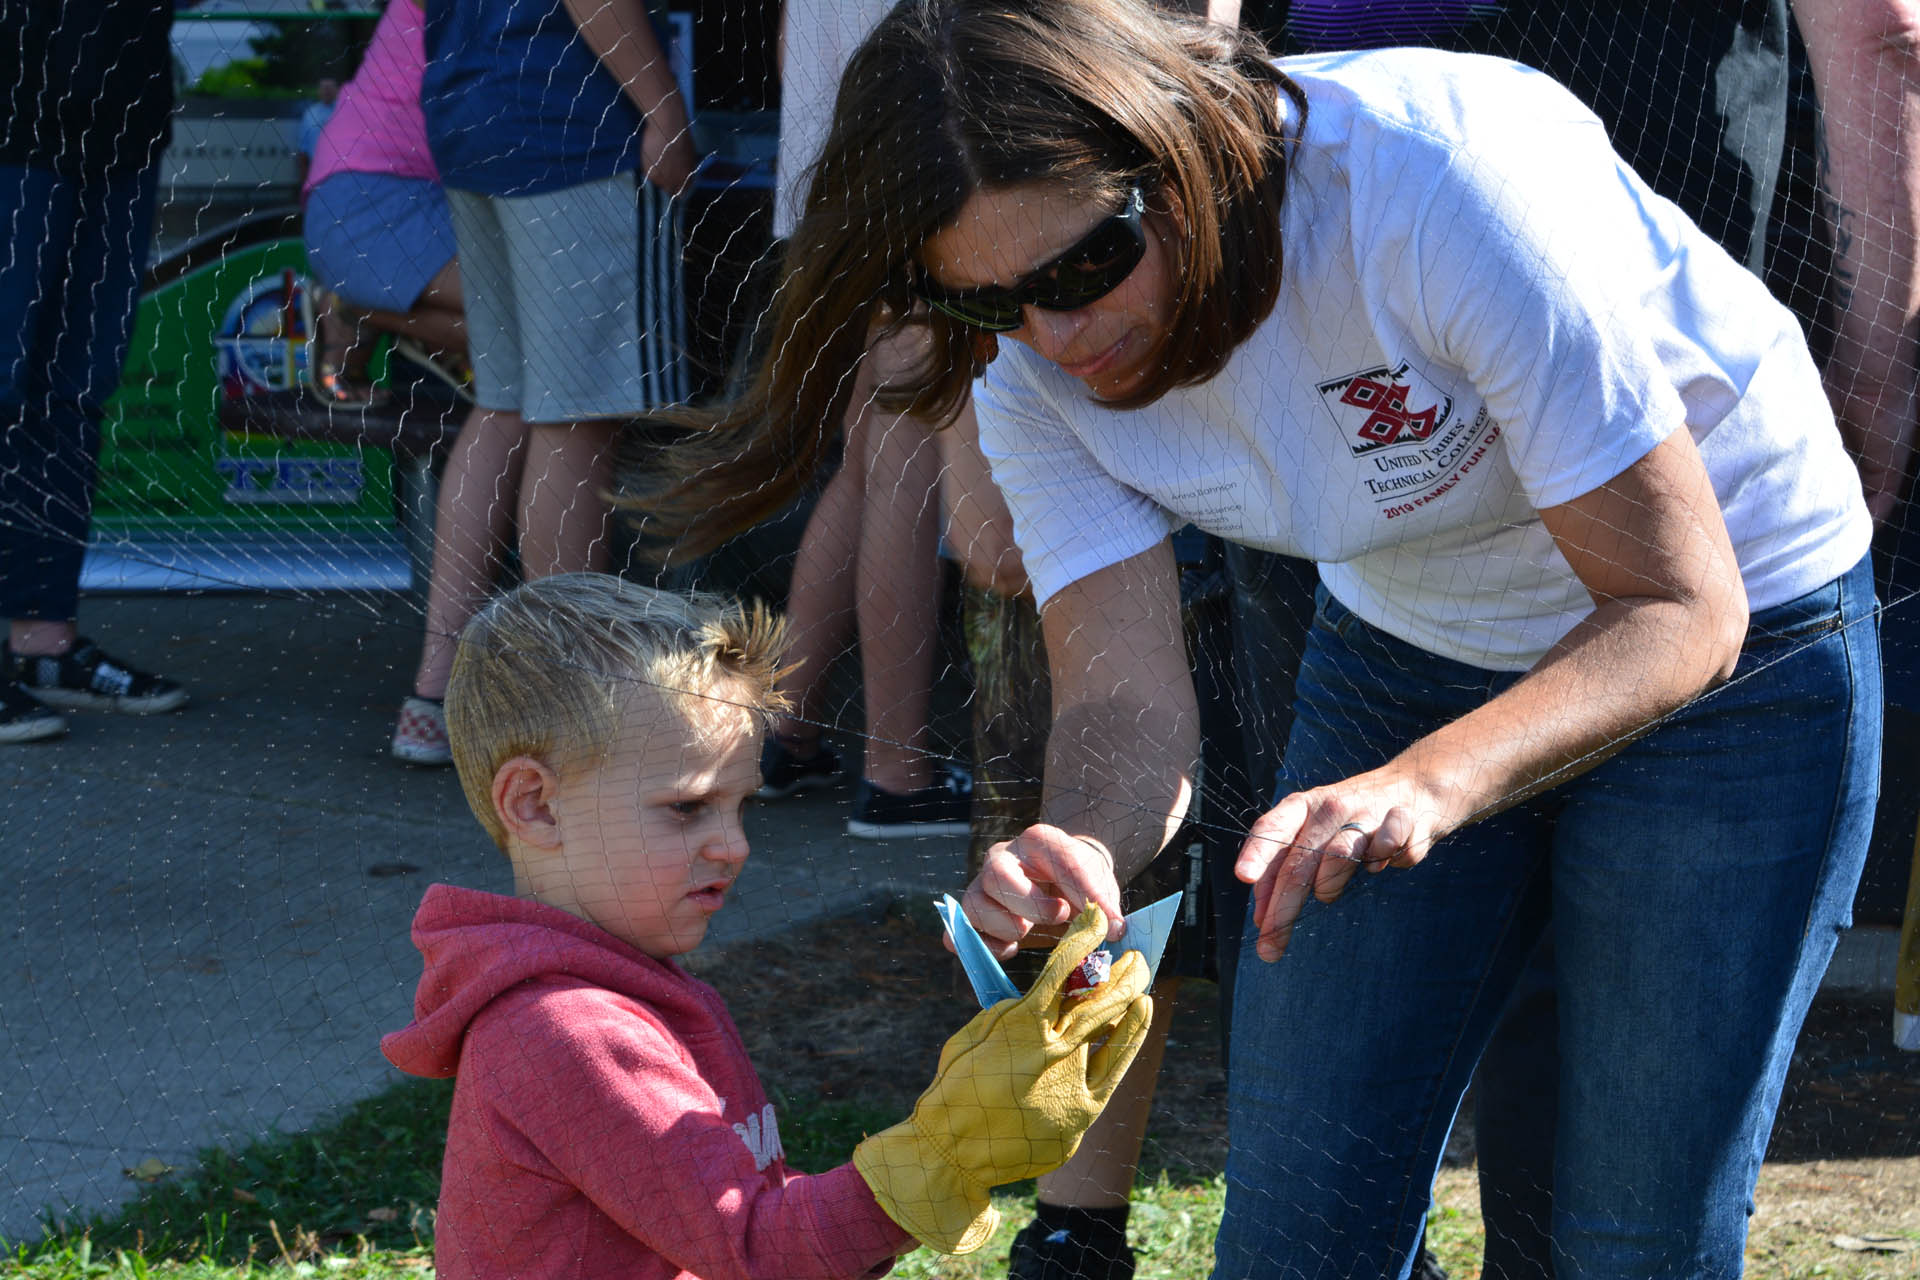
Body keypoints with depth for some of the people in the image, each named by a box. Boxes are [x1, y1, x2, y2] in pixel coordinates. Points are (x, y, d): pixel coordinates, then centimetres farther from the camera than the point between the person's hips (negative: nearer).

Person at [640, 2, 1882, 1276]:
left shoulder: (1451, 180, -34)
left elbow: (1679, 609, -31)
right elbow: (1125, 696, -19)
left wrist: (1425, 786, -47)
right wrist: (1075, 851, -43)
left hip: (1735, 646, -4)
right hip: (1404, 640, 4)